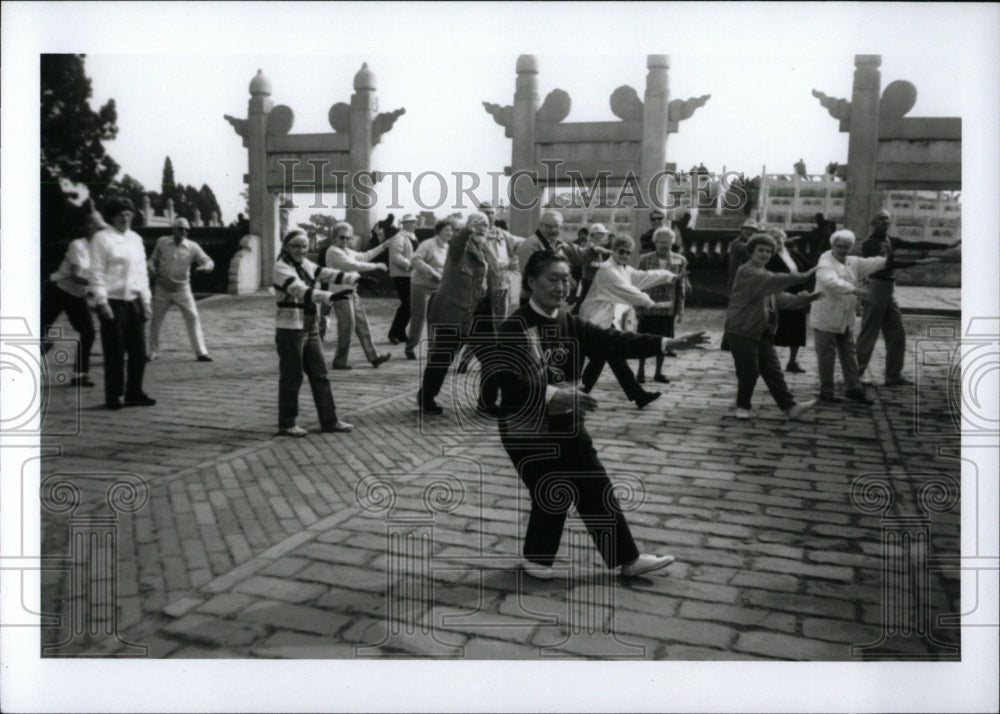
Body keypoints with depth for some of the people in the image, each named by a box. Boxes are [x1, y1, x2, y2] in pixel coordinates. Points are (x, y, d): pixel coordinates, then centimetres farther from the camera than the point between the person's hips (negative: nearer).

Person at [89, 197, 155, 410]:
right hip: (113, 302, -6)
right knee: (114, 352, -1)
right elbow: (97, 273, -8)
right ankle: (113, 397, 9)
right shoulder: (102, 238, -4)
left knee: (138, 351, 7)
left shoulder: (136, 238, 15)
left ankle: (134, 393, 17)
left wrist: (146, 300, 12)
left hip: (134, 302, 6)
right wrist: (102, 302, -14)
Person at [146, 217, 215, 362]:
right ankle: (153, 351, 24)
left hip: (182, 289, -1)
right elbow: (153, 258, 12)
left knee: (193, 317, -7)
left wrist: (206, 267, -32)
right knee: (156, 319, 7)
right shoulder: (162, 242, -2)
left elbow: (208, 261, -9)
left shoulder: (192, 247, -7)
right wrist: (152, 267, -10)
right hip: (162, 288, 1)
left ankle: (201, 352, -2)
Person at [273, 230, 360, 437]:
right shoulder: (281, 267, -12)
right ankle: (286, 424, 14)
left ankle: (329, 421, 19)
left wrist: (352, 278, -19)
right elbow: (298, 289, -27)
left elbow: (326, 274, -1)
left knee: (320, 375, 11)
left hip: (311, 328, 8)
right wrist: (327, 295, -40)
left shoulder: (306, 265, 11)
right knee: (291, 377, 1)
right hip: (290, 329, -8)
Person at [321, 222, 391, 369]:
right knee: (347, 326, -7)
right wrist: (376, 266, -16)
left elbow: (364, 256, 27)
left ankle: (373, 356, 16)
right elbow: (354, 265, -22)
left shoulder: (347, 251, 14)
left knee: (362, 324, 10)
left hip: (351, 292, 9)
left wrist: (383, 246, 25)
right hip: (340, 294, -9)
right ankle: (339, 361, 5)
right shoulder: (334, 252, -15)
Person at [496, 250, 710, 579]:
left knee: (597, 491, 9)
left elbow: (613, 342, -4)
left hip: (566, 424, 7)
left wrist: (667, 343, -13)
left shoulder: (570, 324, 5)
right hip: (526, 429, -7)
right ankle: (536, 557, 29)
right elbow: (512, 381, -28)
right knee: (551, 496, 3)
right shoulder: (514, 328, -16)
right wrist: (554, 395, -41)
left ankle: (628, 559, 20)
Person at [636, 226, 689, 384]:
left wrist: (680, 310, 1)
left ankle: (658, 373, 22)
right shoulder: (645, 259, -1)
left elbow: (680, 287, 3)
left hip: (668, 308, 1)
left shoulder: (679, 261, 1)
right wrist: (638, 307, -3)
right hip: (648, 307, -1)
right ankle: (641, 372, 19)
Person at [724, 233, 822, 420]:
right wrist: (800, 277, -32)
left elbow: (780, 297, 13)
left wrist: (804, 298, -1)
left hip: (763, 333, 8)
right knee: (749, 371, -3)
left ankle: (789, 407, 8)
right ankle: (743, 406, 14)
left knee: (773, 371, 7)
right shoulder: (746, 272, -11)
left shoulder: (765, 274, 19)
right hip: (742, 331, -8)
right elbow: (772, 281, -27)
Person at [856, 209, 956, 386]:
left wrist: (947, 246, 8)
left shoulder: (891, 241, 13)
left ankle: (894, 376, 14)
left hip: (888, 292, 8)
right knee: (868, 336, -6)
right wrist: (917, 263, -24)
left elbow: (916, 245, 11)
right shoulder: (869, 243, -11)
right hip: (874, 290, -8)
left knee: (897, 335, 8)